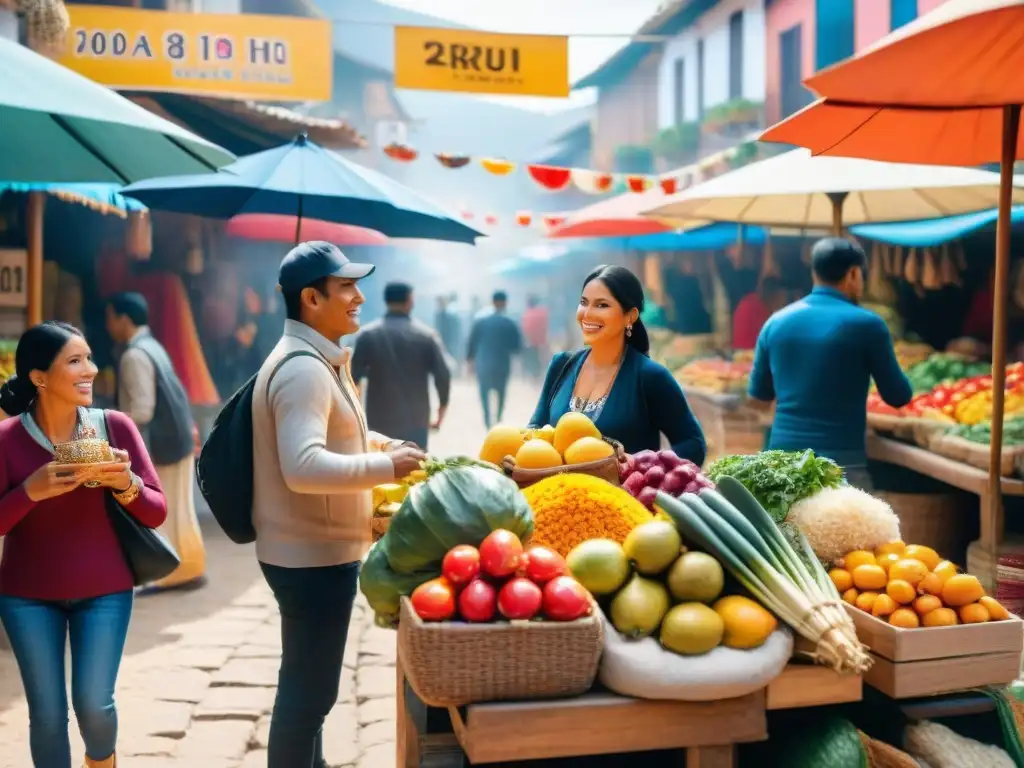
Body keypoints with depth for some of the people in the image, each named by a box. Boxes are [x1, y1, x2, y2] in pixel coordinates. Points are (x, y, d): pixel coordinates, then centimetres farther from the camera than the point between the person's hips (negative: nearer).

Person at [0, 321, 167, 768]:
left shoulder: (116, 426, -10)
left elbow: (157, 513, -7)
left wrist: (127, 483, -26)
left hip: (105, 590, 0)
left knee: (94, 703, 0)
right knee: (47, 713, 3)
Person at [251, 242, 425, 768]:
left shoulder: (319, 360, 12)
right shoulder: (303, 369, -22)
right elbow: (304, 467, -34)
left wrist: (382, 444, 12)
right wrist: (386, 467, -28)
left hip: (316, 550, 11)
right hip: (312, 556, -11)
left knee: (308, 682, 24)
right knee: (308, 688, 2)